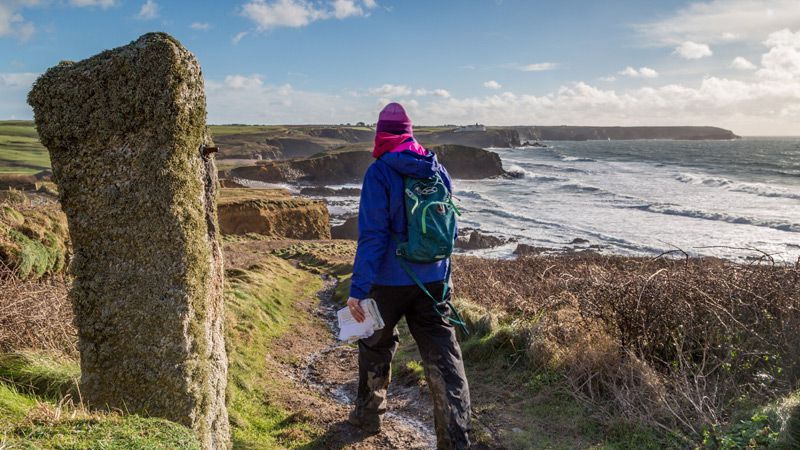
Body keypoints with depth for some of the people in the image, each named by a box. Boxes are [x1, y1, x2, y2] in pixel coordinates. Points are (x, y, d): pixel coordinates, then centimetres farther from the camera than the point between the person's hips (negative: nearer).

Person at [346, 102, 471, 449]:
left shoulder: (380, 172, -12)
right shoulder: (437, 171, 5)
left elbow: (372, 234, -19)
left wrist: (358, 288, -19)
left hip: (390, 281, -4)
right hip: (434, 280, 4)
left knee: (376, 346, 20)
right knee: (443, 359, 4)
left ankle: (368, 414, 37)